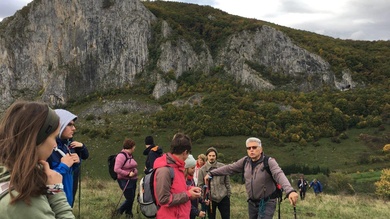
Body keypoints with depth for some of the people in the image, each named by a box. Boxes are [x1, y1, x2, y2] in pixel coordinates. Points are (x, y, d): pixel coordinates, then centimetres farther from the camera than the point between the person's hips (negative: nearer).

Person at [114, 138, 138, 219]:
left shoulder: (130, 155, 10)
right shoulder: (121, 156, -17)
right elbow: (116, 169, -23)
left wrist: (134, 173, 8)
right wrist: (128, 174, -22)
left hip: (132, 180, 8)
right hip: (125, 181, -8)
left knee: (132, 198, 12)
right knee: (129, 199, -5)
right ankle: (119, 211, 15)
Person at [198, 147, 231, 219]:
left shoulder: (223, 167, 0)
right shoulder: (202, 169, -2)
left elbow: (227, 182, 5)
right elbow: (200, 185, -2)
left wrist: (228, 195, 4)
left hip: (223, 197, 0)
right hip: (210, 199, 0)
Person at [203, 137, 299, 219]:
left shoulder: (269, 162, -17)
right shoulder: (245, 161, 0)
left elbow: (279, 175, -33)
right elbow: (229, 168, 6)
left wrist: (290, 191, -51)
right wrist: (211, 173, 3)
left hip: (267, 203, -6)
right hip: (252, 203, 6)